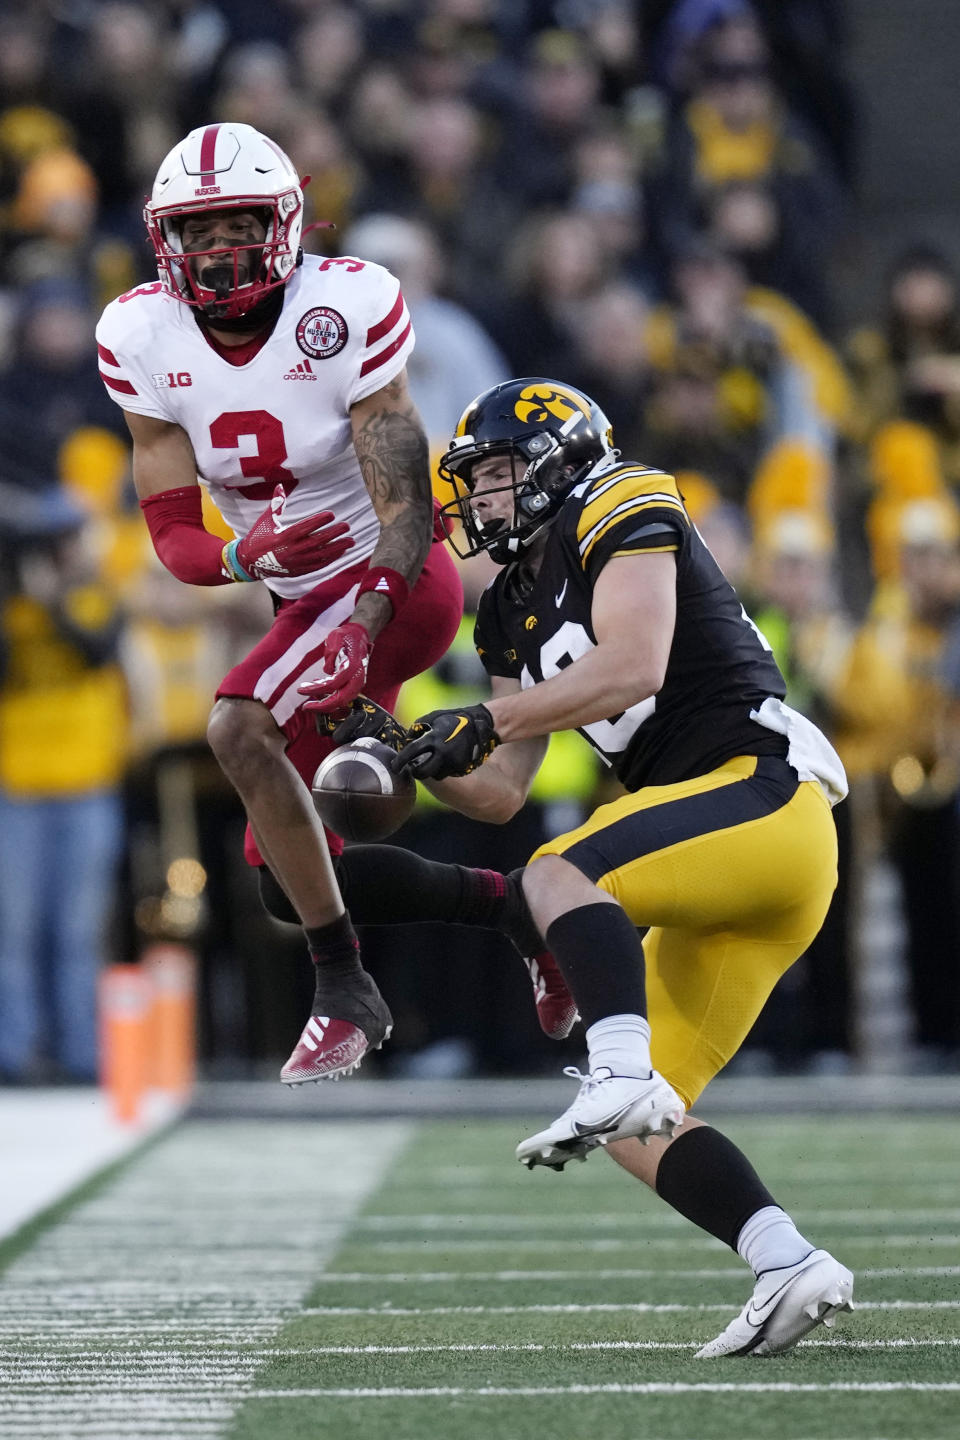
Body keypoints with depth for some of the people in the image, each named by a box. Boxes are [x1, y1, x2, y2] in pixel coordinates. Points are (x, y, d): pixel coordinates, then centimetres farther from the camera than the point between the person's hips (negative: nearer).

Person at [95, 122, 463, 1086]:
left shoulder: (346, 310, -23)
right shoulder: (144, 339, -9)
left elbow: (406, 506, -24)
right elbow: (172, 534, -9)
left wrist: (362, 626, -40)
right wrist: (246, 556, -32)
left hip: (393, 580, -7)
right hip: (305, 599, 7)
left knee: (240, 727, -27)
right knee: (294, 860, 11)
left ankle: (344, 991, -18)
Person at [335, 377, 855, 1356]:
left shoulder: (621, 518, -3)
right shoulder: (517, 613, 21)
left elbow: (632, 667, -21)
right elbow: (499, 795, 20)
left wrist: (484, 720, -19)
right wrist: (412, 758, 2)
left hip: (765, 789, -9)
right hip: (732, 870, 9)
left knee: (557, 874, -31)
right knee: (637, 1126, 1)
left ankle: (622, 1076, -46)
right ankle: (788, 1268, -5)